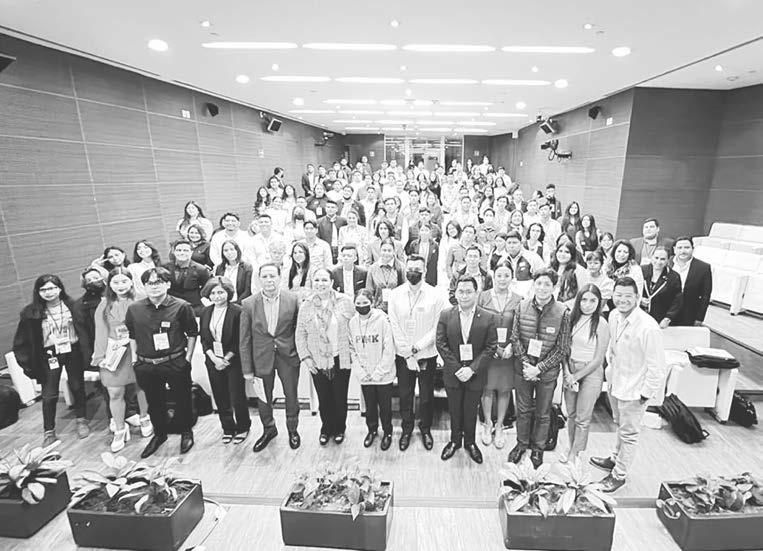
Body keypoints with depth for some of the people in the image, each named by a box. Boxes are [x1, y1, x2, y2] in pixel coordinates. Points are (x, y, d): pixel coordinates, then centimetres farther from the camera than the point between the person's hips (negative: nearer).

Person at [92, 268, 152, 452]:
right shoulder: (104, 306, 2)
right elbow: (101, 332, 4)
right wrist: (100, 357, 2)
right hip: (114, 354, 1)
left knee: (142, 387, 12)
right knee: (115, 394, 4)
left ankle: (145, 419, 36)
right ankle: (119, 430, 23)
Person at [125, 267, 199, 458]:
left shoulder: (181, 307, -10)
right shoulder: (134, 309, 1)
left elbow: (192, 333, -1)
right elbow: (132, 335, 14)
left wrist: (187, 357, -3)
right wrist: (134, 358, 10)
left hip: (176, 363, -3)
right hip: (146, 366, 3)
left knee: (182, 399, 11)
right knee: (154, 402, 18)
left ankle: (186, 432, 35)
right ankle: (159, 434, 41)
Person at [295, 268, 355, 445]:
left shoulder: (345, 301, -7)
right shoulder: (306, 306, -2)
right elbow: (300, 334, 3)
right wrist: (305, 356, -3)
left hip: (341, 360, -1)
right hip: (317, 362, 1)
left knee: (340, 398, 12)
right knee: (324, 399, 13)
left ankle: (339, 429, 36)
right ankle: (326, 429, 37)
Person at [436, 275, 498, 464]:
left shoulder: (487, 318, -8)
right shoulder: (445, 315, -6)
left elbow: (490, 347, -8)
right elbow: (441, 344, -6)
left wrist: (472, 369, -16)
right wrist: (457, 369, -13)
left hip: (475, 375, -1)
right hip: (452, 374, 1)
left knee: (471, 411, 16)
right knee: (454, 410, 17)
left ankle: (470, 442, 39)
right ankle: (455, 440, 40)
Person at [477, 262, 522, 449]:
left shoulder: (518, 300, -1)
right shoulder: (483, 296, -2)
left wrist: (511, 346, -14)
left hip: (508, 351, 1)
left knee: (505, 390, 10)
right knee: (487, 388, 7)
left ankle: (500, 426, 28)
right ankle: (488, 424, 27)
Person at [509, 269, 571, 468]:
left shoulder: (563, 313, -14)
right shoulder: (522, 307, -7)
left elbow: (563, 349, -11)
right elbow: (515, 338, -3)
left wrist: (538, 369, -16)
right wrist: (526, 364, -13)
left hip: (547, 372, -2)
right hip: (523, 368, 2)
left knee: (543, 413, 16)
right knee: (523, 409, 17)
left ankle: (538, 448, 39)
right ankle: (521, 444, 39)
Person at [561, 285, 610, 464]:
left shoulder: (601, 324, -15)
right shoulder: (573, 318, -1)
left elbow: (598, 359, -13)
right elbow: (566, 347, 5)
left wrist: (575, 376, -10)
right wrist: (567, 372, -8)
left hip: (591, 372, -4)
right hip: (571, 369, 4)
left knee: (582, 417, 7)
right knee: (571, 414, 15)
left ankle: (575, 453, 25)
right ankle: (572, 447, 34)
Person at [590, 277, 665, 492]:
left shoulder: (648, 328, -29)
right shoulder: (614, 316, -6)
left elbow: (656, 367, -22)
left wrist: (645, 394, -16)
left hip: (633, 390, -7)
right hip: (615, 382, 7)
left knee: (628, 433, 13)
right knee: (620, 424, 27)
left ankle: (619, 474, 31)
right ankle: (616, 458, 49)